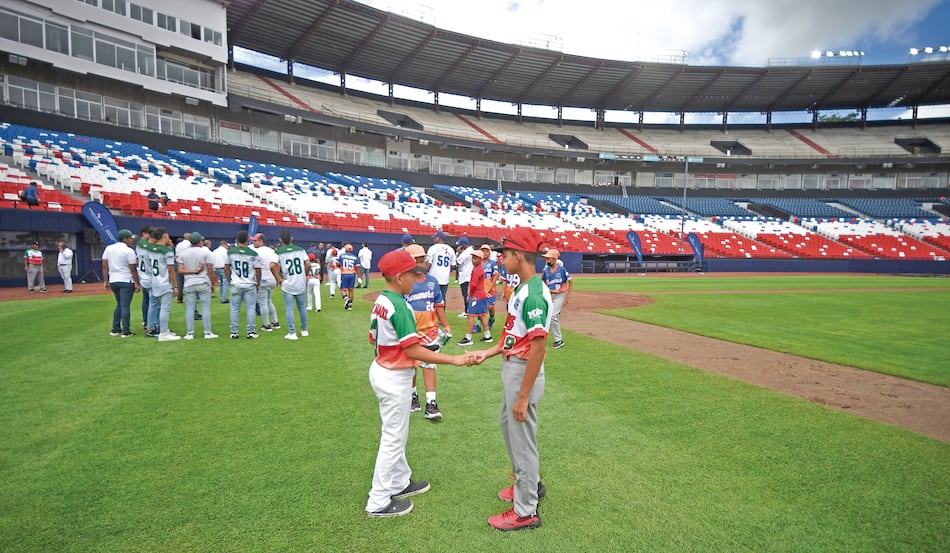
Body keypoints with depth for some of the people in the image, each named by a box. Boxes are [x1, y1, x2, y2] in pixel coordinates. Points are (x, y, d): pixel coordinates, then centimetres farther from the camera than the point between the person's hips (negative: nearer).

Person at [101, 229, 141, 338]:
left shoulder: (108, 248, 6)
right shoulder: (129, 251, -11)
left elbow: (104, 267, 6)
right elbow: (133, 270, -10)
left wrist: (106, 282, 12)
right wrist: (137, 283, -5)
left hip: (113, 281, 6)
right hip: (126, 282, -6)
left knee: (119, 305, 19)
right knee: (125, 306, -3)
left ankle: (115, 330, 20)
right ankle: (126, 332, -1)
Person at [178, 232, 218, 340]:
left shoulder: (184, 253, 6)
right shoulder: (206, 252, -4)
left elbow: (180, 270, -3)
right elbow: (210, 270, -6)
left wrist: (193, 271, -4)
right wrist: (213, 284, 2)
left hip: (189, 284, 3)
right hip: (204, 283, -3)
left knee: (189, 309, 6)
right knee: (205, 308, 1)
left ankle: (189, 333, 8)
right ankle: (208, 333, 2)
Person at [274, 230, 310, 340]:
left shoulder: (279, 252, -4)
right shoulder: (300, 249, 2)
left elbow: (272, 266, -17)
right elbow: (308, 264, -6)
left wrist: (279, 279, -6)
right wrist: (304, 275, 8)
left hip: (287, 285, -2)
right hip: (301, 284, 2)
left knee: (289, 308, 2)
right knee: (302, 307, 14)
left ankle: (292, 333, 0)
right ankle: (304, 330, 23)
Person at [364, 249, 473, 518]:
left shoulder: (380, 301, 3)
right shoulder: (399, 307, -25)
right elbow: (413, 350, -27)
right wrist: (454, 359, -25)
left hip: (381, 370, 9)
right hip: (395, 379, -9)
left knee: (395, 433, 22)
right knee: (393, 438, 4)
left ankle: (400, 482, 39)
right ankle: (379, 502, 17)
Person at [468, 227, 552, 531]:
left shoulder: (534, 294, -25)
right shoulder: (522, 288, 6)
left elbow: (537, 347, -26)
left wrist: (523, 396, -23)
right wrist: (487, 352, 9)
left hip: (524, 372, -10)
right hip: (511, 367, 10)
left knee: (522, 438, 4)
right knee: (508, 424, 26)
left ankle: (525, 512, 24)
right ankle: (530, 484, 46)